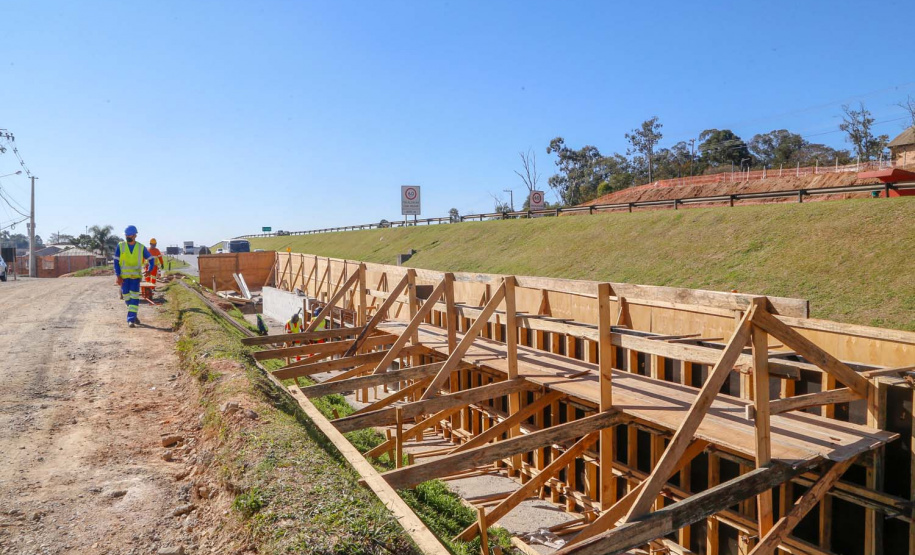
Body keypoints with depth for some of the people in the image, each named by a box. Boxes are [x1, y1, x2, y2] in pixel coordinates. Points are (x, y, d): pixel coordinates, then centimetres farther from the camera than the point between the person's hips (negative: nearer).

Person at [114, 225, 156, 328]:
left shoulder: (141, 247, 1)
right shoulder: (120, 246, 0)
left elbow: (150, 259, 9)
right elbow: (116, 262, 1)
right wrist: (118, 276, -6)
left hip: (135, 276, -1)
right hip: (124, 276, 1)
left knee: (134, 297, -11)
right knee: (127, 297, 8)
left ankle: (131, 320, -12)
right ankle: (133, 315, 29)